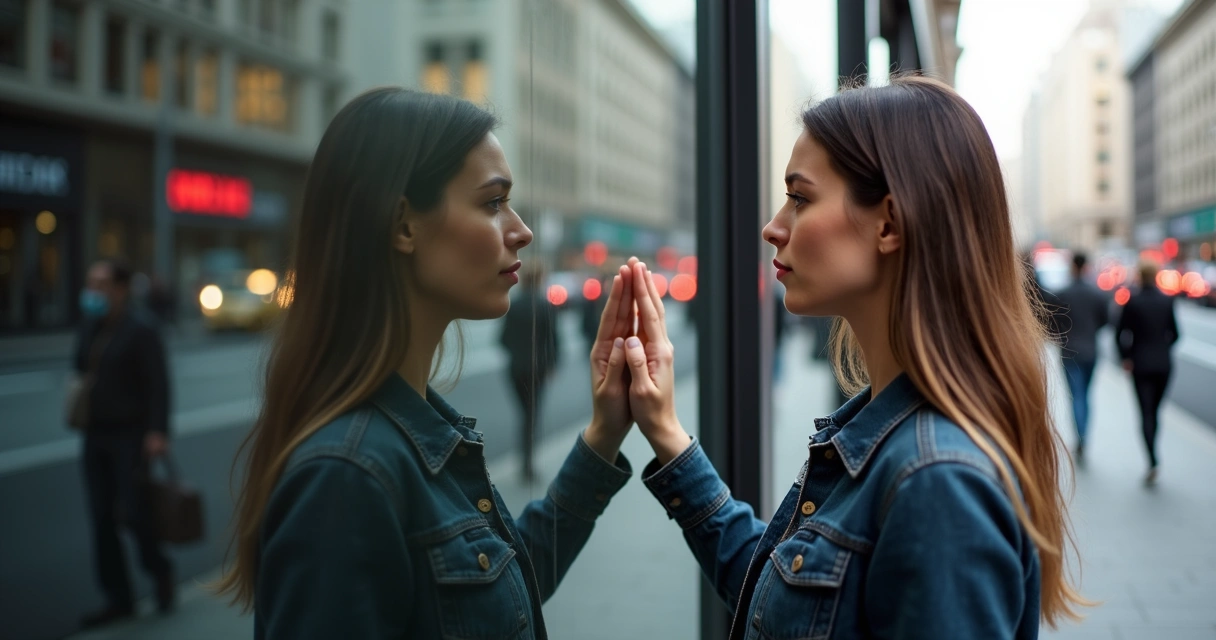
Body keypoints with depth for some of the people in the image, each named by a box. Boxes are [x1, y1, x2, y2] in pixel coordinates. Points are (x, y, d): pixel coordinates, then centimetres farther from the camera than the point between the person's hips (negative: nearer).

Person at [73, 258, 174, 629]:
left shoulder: (140, 327, -11)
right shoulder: (90, 327, 10)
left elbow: (157, 383, -16)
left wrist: (157, 431, -21)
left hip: (130, 434, -7)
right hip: (95, 434, 7)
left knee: (131, 512, -10)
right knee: (101, 518, 7)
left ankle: (160, 573, 19)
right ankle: (119, 600, 17)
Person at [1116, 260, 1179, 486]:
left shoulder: (1132, 301, -9)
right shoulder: (1167, 301, 0)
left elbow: (1120, 333, -9)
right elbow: (1174, 333, 5)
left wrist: (1126, 357, 3)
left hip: (1140, 364, -3)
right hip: (1163, 364, 3)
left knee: (1145, 412, -3)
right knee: (1155, 410, 15)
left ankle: (1153, 461, -18)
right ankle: (1152, 458, 20)